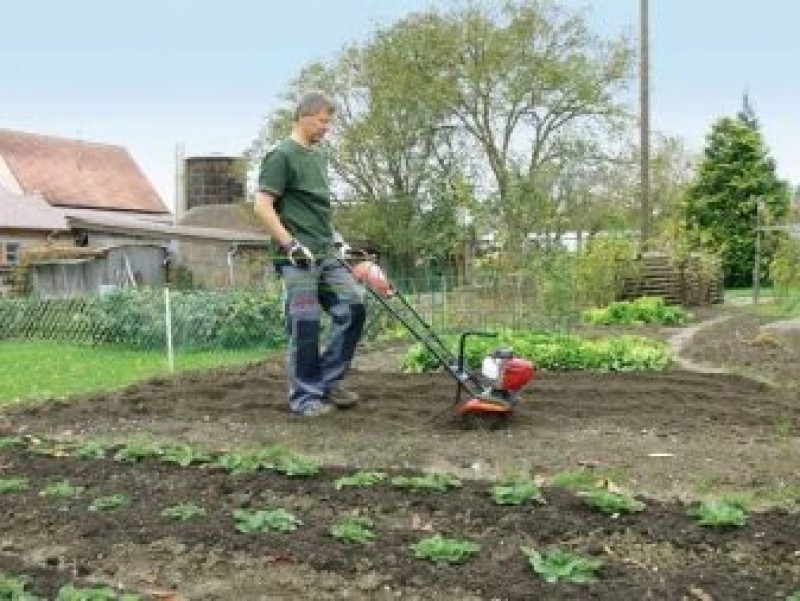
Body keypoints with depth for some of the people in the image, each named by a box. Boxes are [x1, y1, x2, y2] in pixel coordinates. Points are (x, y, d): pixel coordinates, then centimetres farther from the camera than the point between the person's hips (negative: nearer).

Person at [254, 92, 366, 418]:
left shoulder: (319, 155, 17)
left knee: (353, 307, 2)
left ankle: (328, 381, 13)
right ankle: (305, 397, 7)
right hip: (299, 258, -8)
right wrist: (292, 245, -18)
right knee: (305, 326, -4)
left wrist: (334, 239, 21)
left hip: (327, 254, 8)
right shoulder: (281, 156, -8)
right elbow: (263, 207, -14)